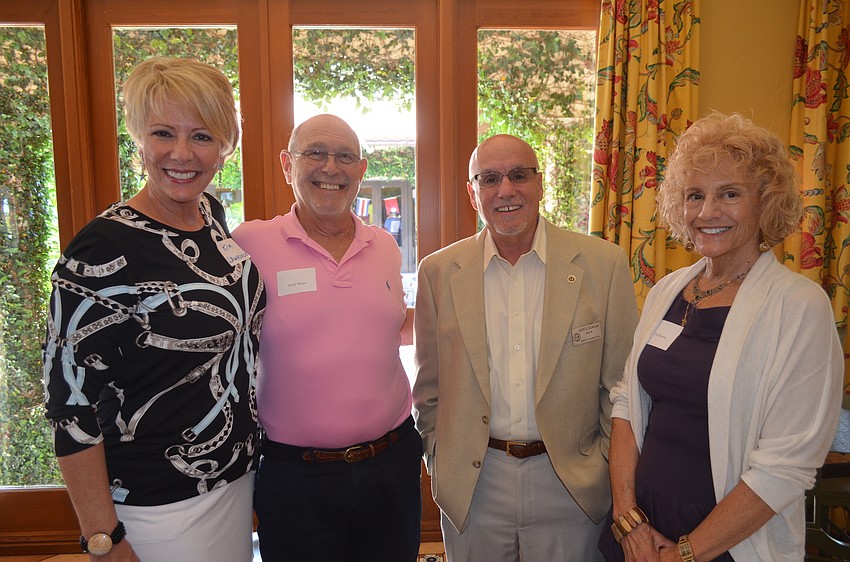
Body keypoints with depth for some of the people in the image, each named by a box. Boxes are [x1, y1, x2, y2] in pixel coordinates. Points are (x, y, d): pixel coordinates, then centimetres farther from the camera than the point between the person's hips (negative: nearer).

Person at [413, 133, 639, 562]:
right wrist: (439, 459, 2)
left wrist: (608, 465, -1)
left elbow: (621, 380, 0)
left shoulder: (604, 264, -6)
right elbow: (429, 385, 5)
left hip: (572, 485, 0)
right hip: (471, 486, 1)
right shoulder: (439, 272, -3)